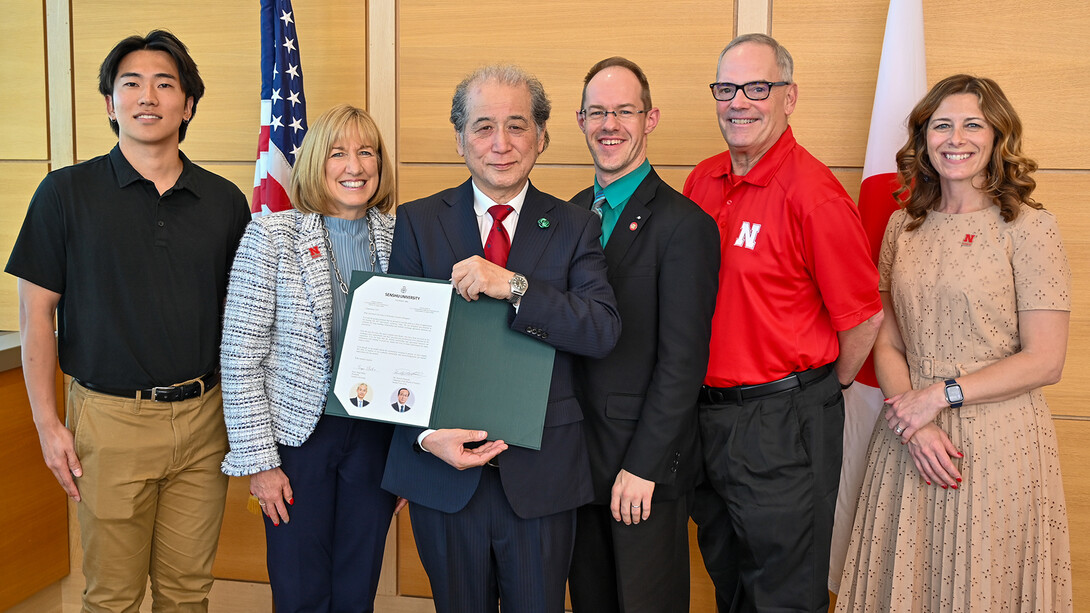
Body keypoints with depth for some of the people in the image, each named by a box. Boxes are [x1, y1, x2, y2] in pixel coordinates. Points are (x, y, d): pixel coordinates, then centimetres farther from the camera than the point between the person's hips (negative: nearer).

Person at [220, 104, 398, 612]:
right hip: (300, 435, -3)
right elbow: (241, 356, -8)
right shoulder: (271, 236, -7)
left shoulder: (399, 236, 3)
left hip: (376, 436, 3)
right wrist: (258, 458, -10)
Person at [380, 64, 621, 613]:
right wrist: (426, 435, -15)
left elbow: (603, 333, -12)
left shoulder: (574, 227, 1)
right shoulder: (417, 223, 2)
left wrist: (514, 286, -23)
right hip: (444, 466, 1)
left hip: (540, 472, 0)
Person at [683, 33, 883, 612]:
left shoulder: (812, 193, -17)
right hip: (706, 415, 7)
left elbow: (863, 316, -12)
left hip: (783, 427, -6)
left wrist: (820, 391, 0)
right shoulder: (702, 182, 4)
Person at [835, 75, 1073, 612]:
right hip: (909, 442, 4)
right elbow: (886, 343, 7)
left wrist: (940, 395, -13)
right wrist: (915, 426, -8)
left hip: (998, 441, -3)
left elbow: (1044, 362, -9)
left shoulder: (1029, 228, -6)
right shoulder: (902, 226, 7)